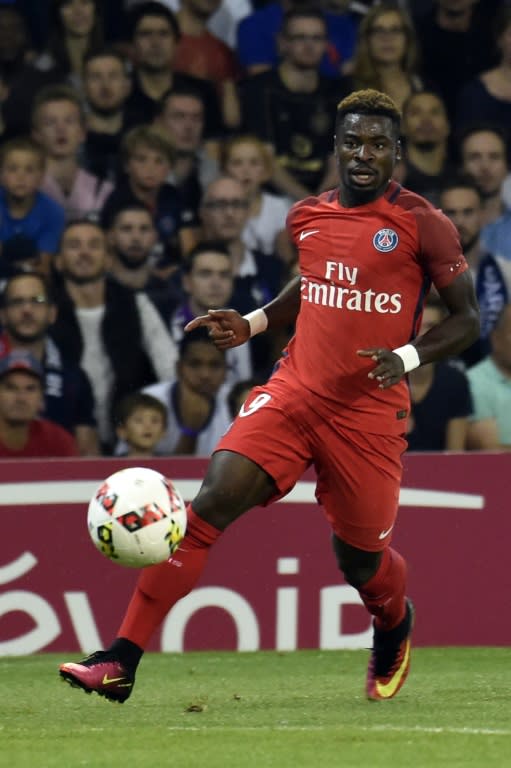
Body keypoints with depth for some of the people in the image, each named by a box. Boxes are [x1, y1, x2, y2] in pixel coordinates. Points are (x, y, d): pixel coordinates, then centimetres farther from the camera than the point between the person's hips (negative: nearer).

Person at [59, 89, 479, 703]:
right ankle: (122, 660, -22)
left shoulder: (422, 225, -6)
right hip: (293, 393, 3)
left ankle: (395, 628, 48)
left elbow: (466, 319, -2)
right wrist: (252, 324, 13)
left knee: (360, 561, 6)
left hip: (369, 415, -3)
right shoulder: (308, 216, 9)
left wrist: (408, 357, -19)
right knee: (212, 502, -18)